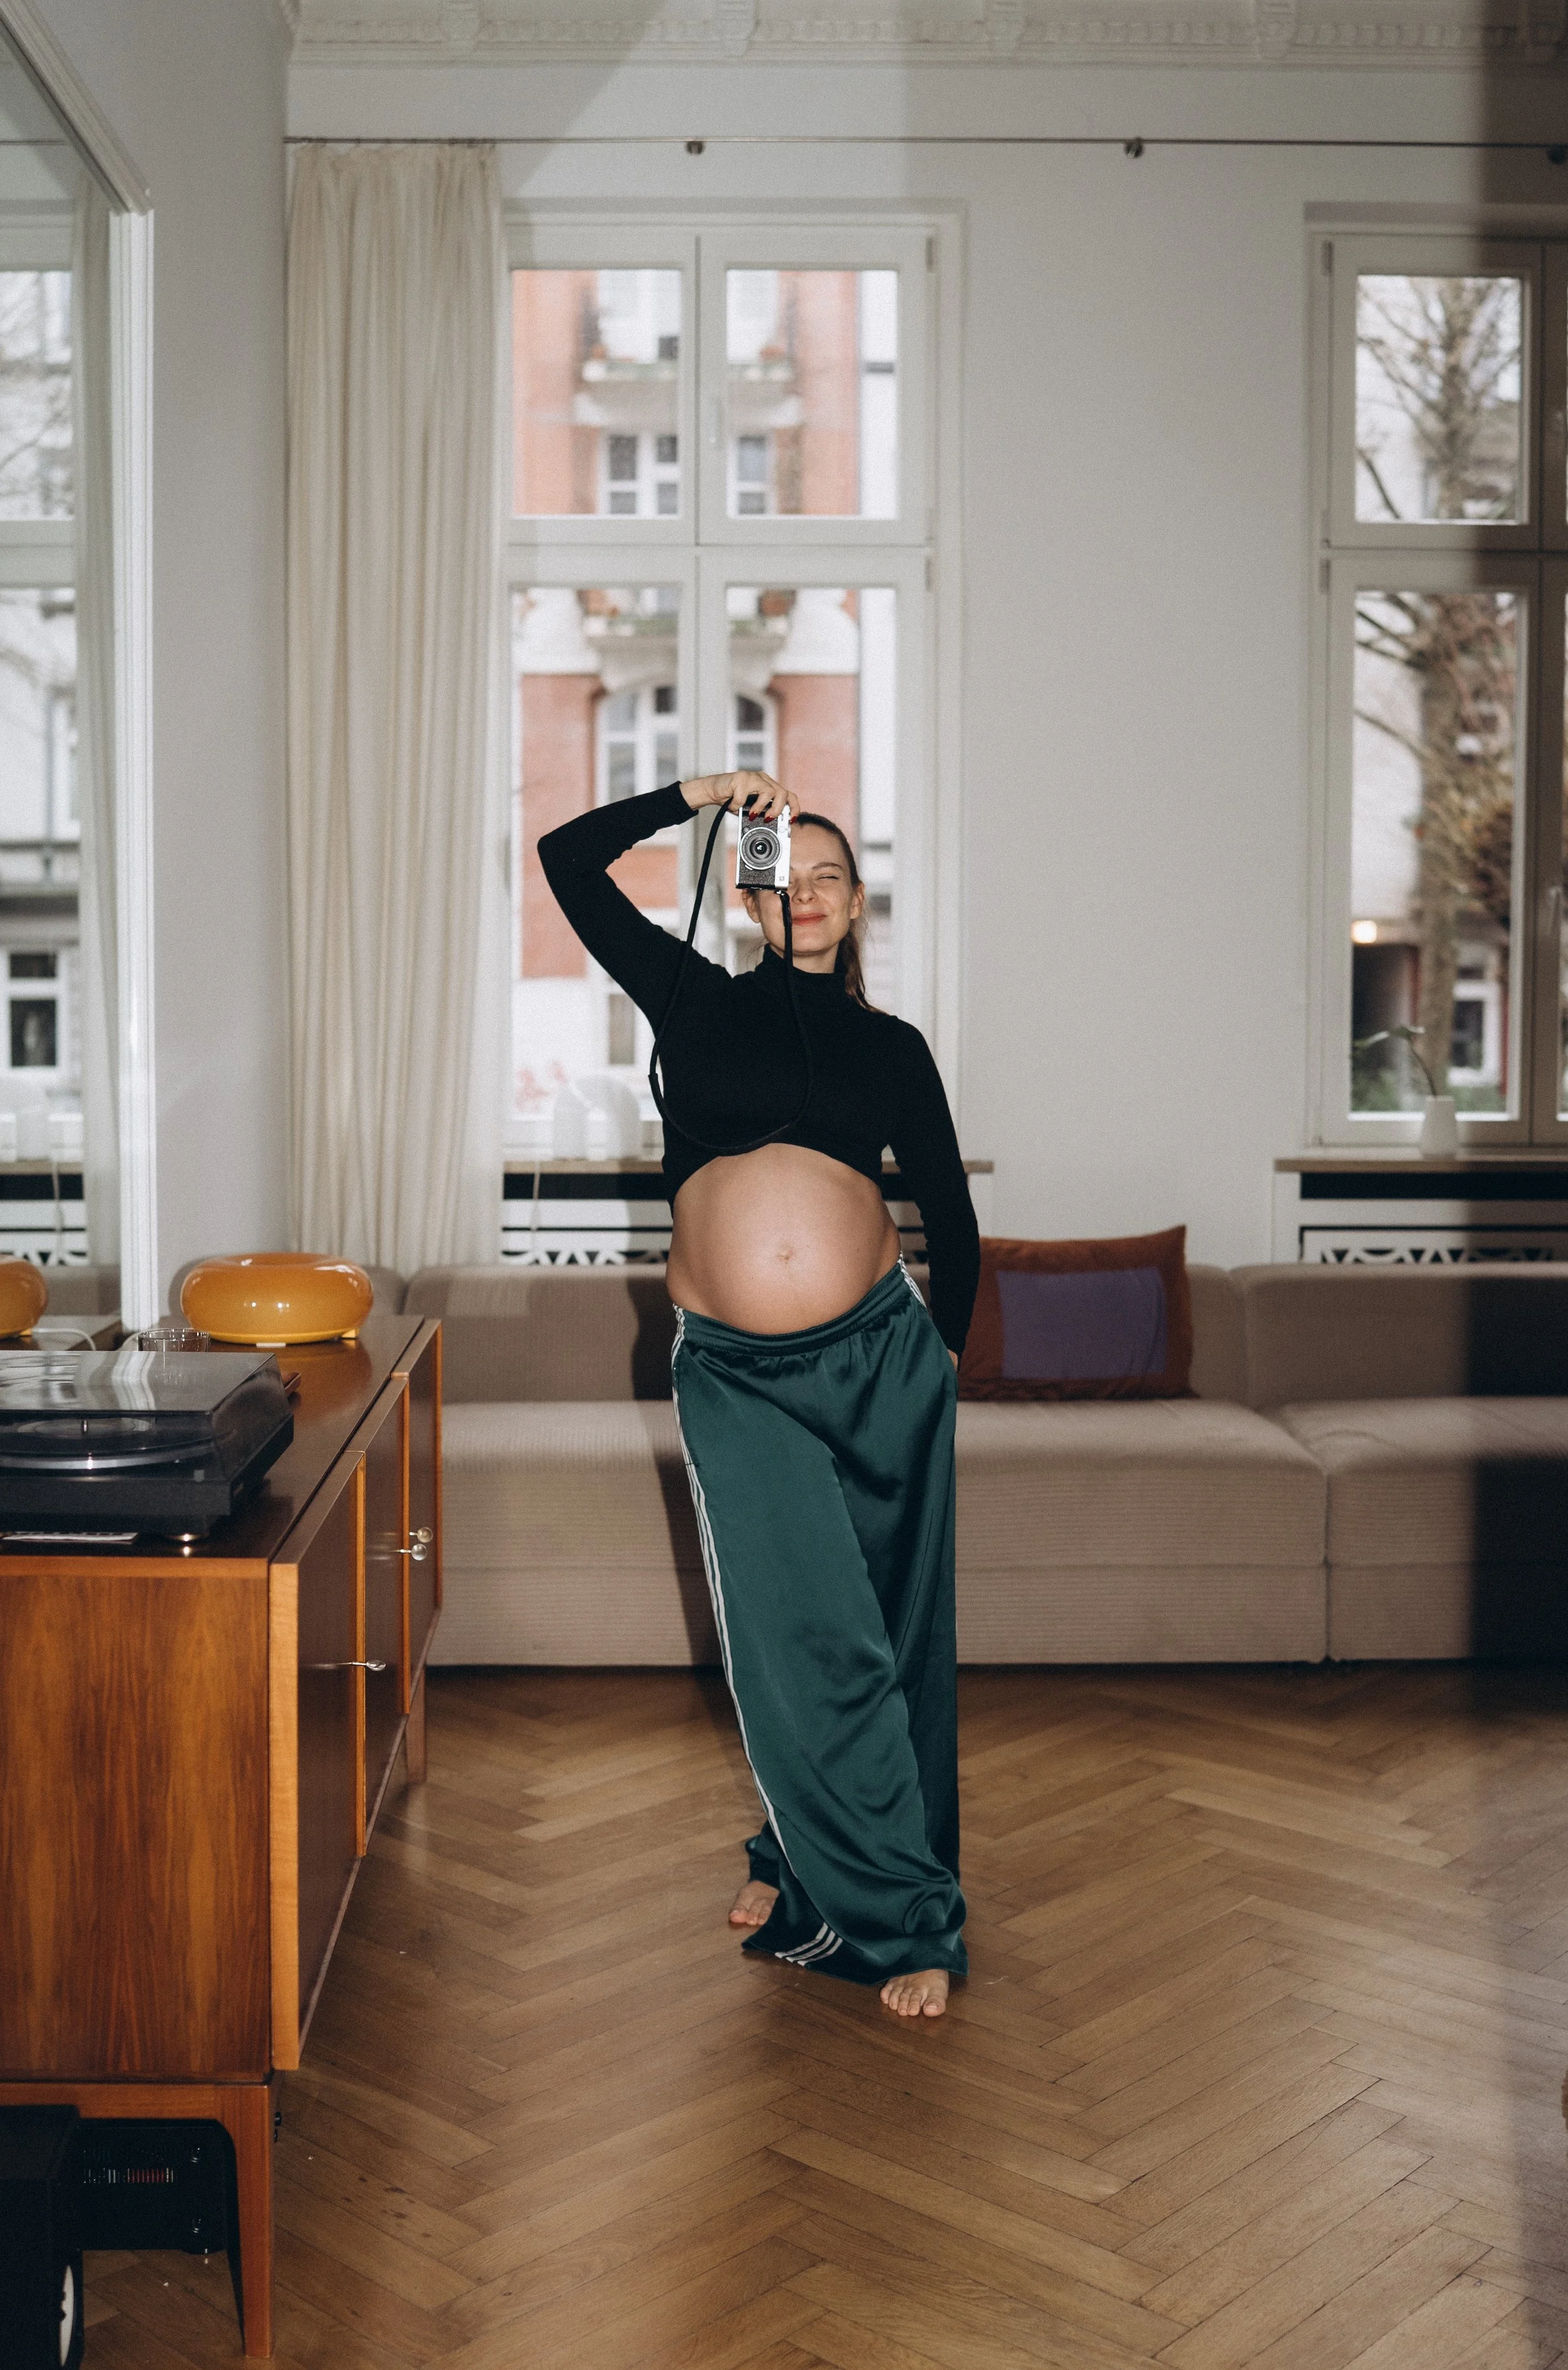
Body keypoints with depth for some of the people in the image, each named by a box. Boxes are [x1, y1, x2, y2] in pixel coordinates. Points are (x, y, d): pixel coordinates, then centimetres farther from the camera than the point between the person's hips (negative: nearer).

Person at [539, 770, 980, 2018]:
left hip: (881, 1355, 2)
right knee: (810, 1637, -3)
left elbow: (953, 1221, 16)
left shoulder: (891, 1046, 11)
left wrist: (942, 1353, 16)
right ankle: (901, 1912, 11)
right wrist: (703, 792, 8)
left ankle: (807, 1859, 27)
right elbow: (568, 856, 8)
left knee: (894, 1630, 8)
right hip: (736, 1374, -1)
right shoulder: (696, 1001, 10)